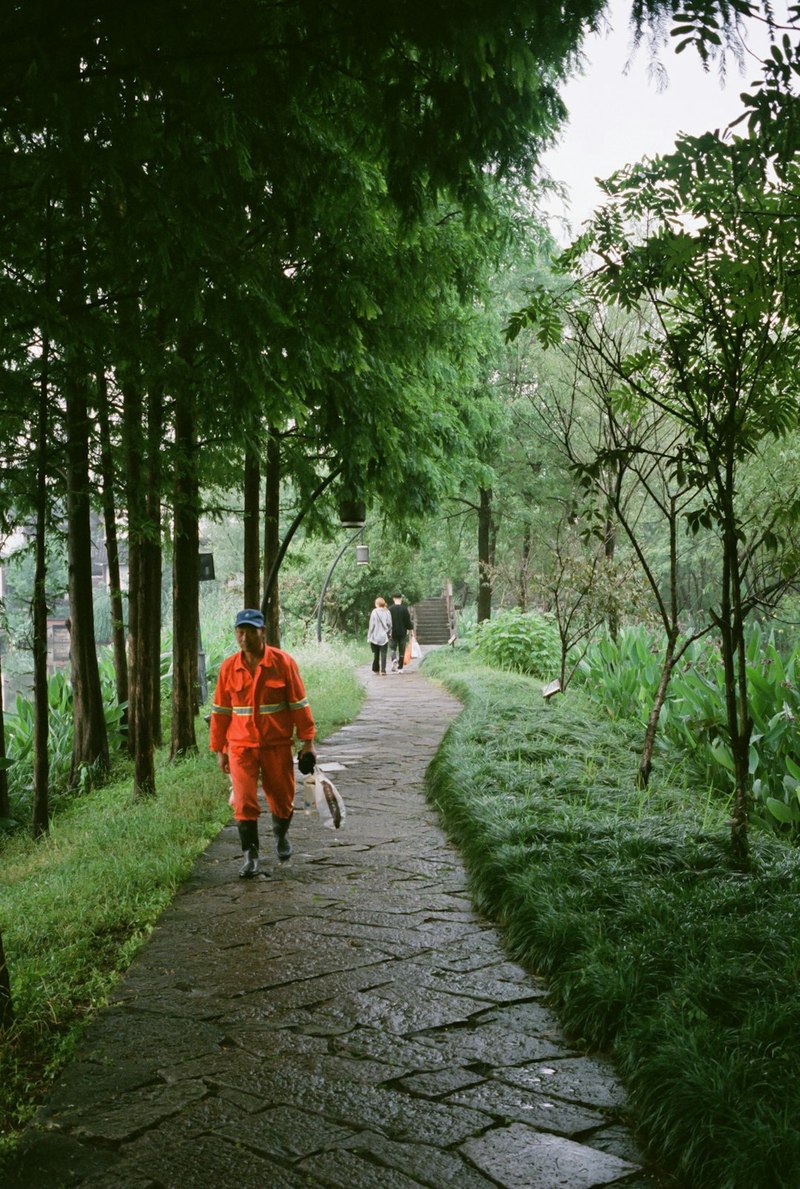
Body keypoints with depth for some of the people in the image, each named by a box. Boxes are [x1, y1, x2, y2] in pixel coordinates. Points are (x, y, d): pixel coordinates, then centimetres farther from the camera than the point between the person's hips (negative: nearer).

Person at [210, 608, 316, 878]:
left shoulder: (283, 662, -7)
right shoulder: (228, 668, -1)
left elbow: (299, 704, -3)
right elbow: (220, 711, 6)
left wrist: (307, 741, -5)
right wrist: (219, 750, 6)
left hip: (277, 745, -1)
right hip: (241, 747, 1)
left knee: (281, 798, 11)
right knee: (244, 802, -6)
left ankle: (281, 835, 41)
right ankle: (250, 856, 7)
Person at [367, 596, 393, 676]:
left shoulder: (374, 612, -8)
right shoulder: (387, 612, -2)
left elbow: (372, 625, -7)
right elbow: (390, 624, 0)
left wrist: (369, 636, 0)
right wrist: (389, 634, 13)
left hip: (375, 636, -1)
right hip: (384, 637, 1)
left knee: (376, 654, 12)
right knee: (383, 654, 0)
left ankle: (376, 669, 21)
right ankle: (383, 670, -8)